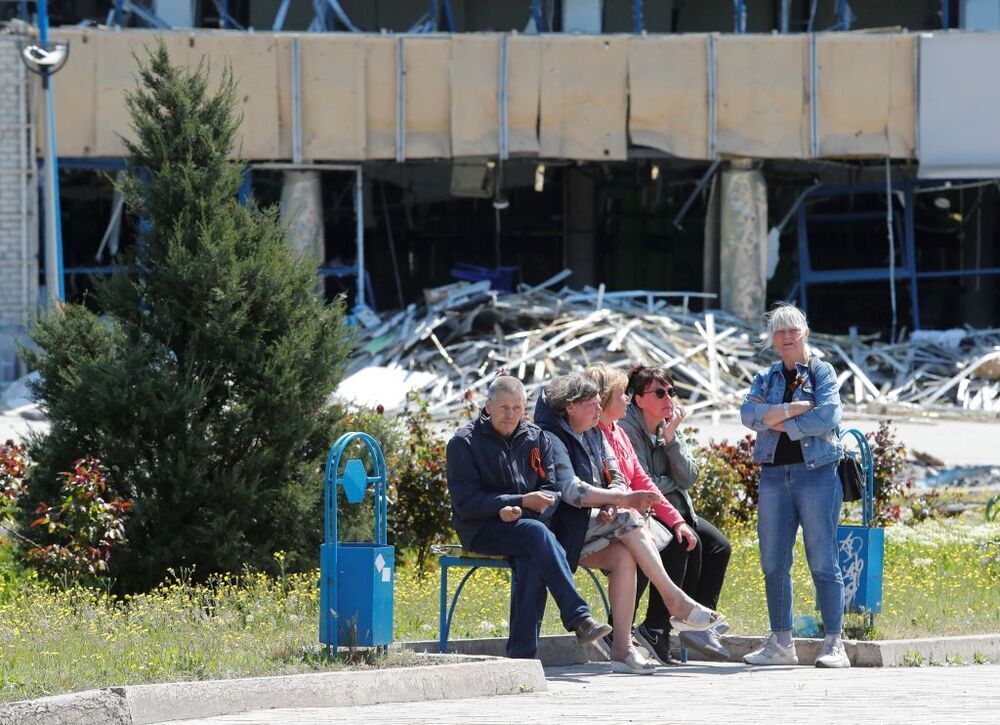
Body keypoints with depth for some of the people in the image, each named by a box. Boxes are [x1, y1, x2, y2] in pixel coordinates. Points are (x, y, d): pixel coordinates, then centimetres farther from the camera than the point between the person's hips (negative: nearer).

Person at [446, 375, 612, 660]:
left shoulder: (536, 439, 13)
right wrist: (522, 502, -16)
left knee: (532, 560, -34)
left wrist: (517, 511, -15)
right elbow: (466, 503, -9)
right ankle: (578, 618, -42)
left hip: (525, 523, 3)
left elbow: (551, 492, 7)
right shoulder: (464, 443, -1)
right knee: (537, 533, -34)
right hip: (481, 530, -3)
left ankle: (522, 655, -36)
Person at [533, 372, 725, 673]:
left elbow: (616, 478, 11)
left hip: (593, 524, 7)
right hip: (563, 529, -7)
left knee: (624, 556, -25)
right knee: (628, 520, -28)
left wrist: (612, 506, -13)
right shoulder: (552, 439, -8)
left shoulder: (594, 435, 18)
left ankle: (622, 648, -33)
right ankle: (675, 600, -27)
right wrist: (623, 500, -27)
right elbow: (571, 491, -20)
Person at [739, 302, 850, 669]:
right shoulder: (765, 378, 16)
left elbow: (828, 416, -13)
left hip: (816, 471, -5)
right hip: (774, 473, 5)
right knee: (774, 564, 4)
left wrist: (777, 421, -7)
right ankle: (780, 643, 12)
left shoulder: (822, 372, 4)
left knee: (823, 562, -7)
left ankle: (834, 644, -6)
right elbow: (748, 414, -3)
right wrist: (795, 409, -13)